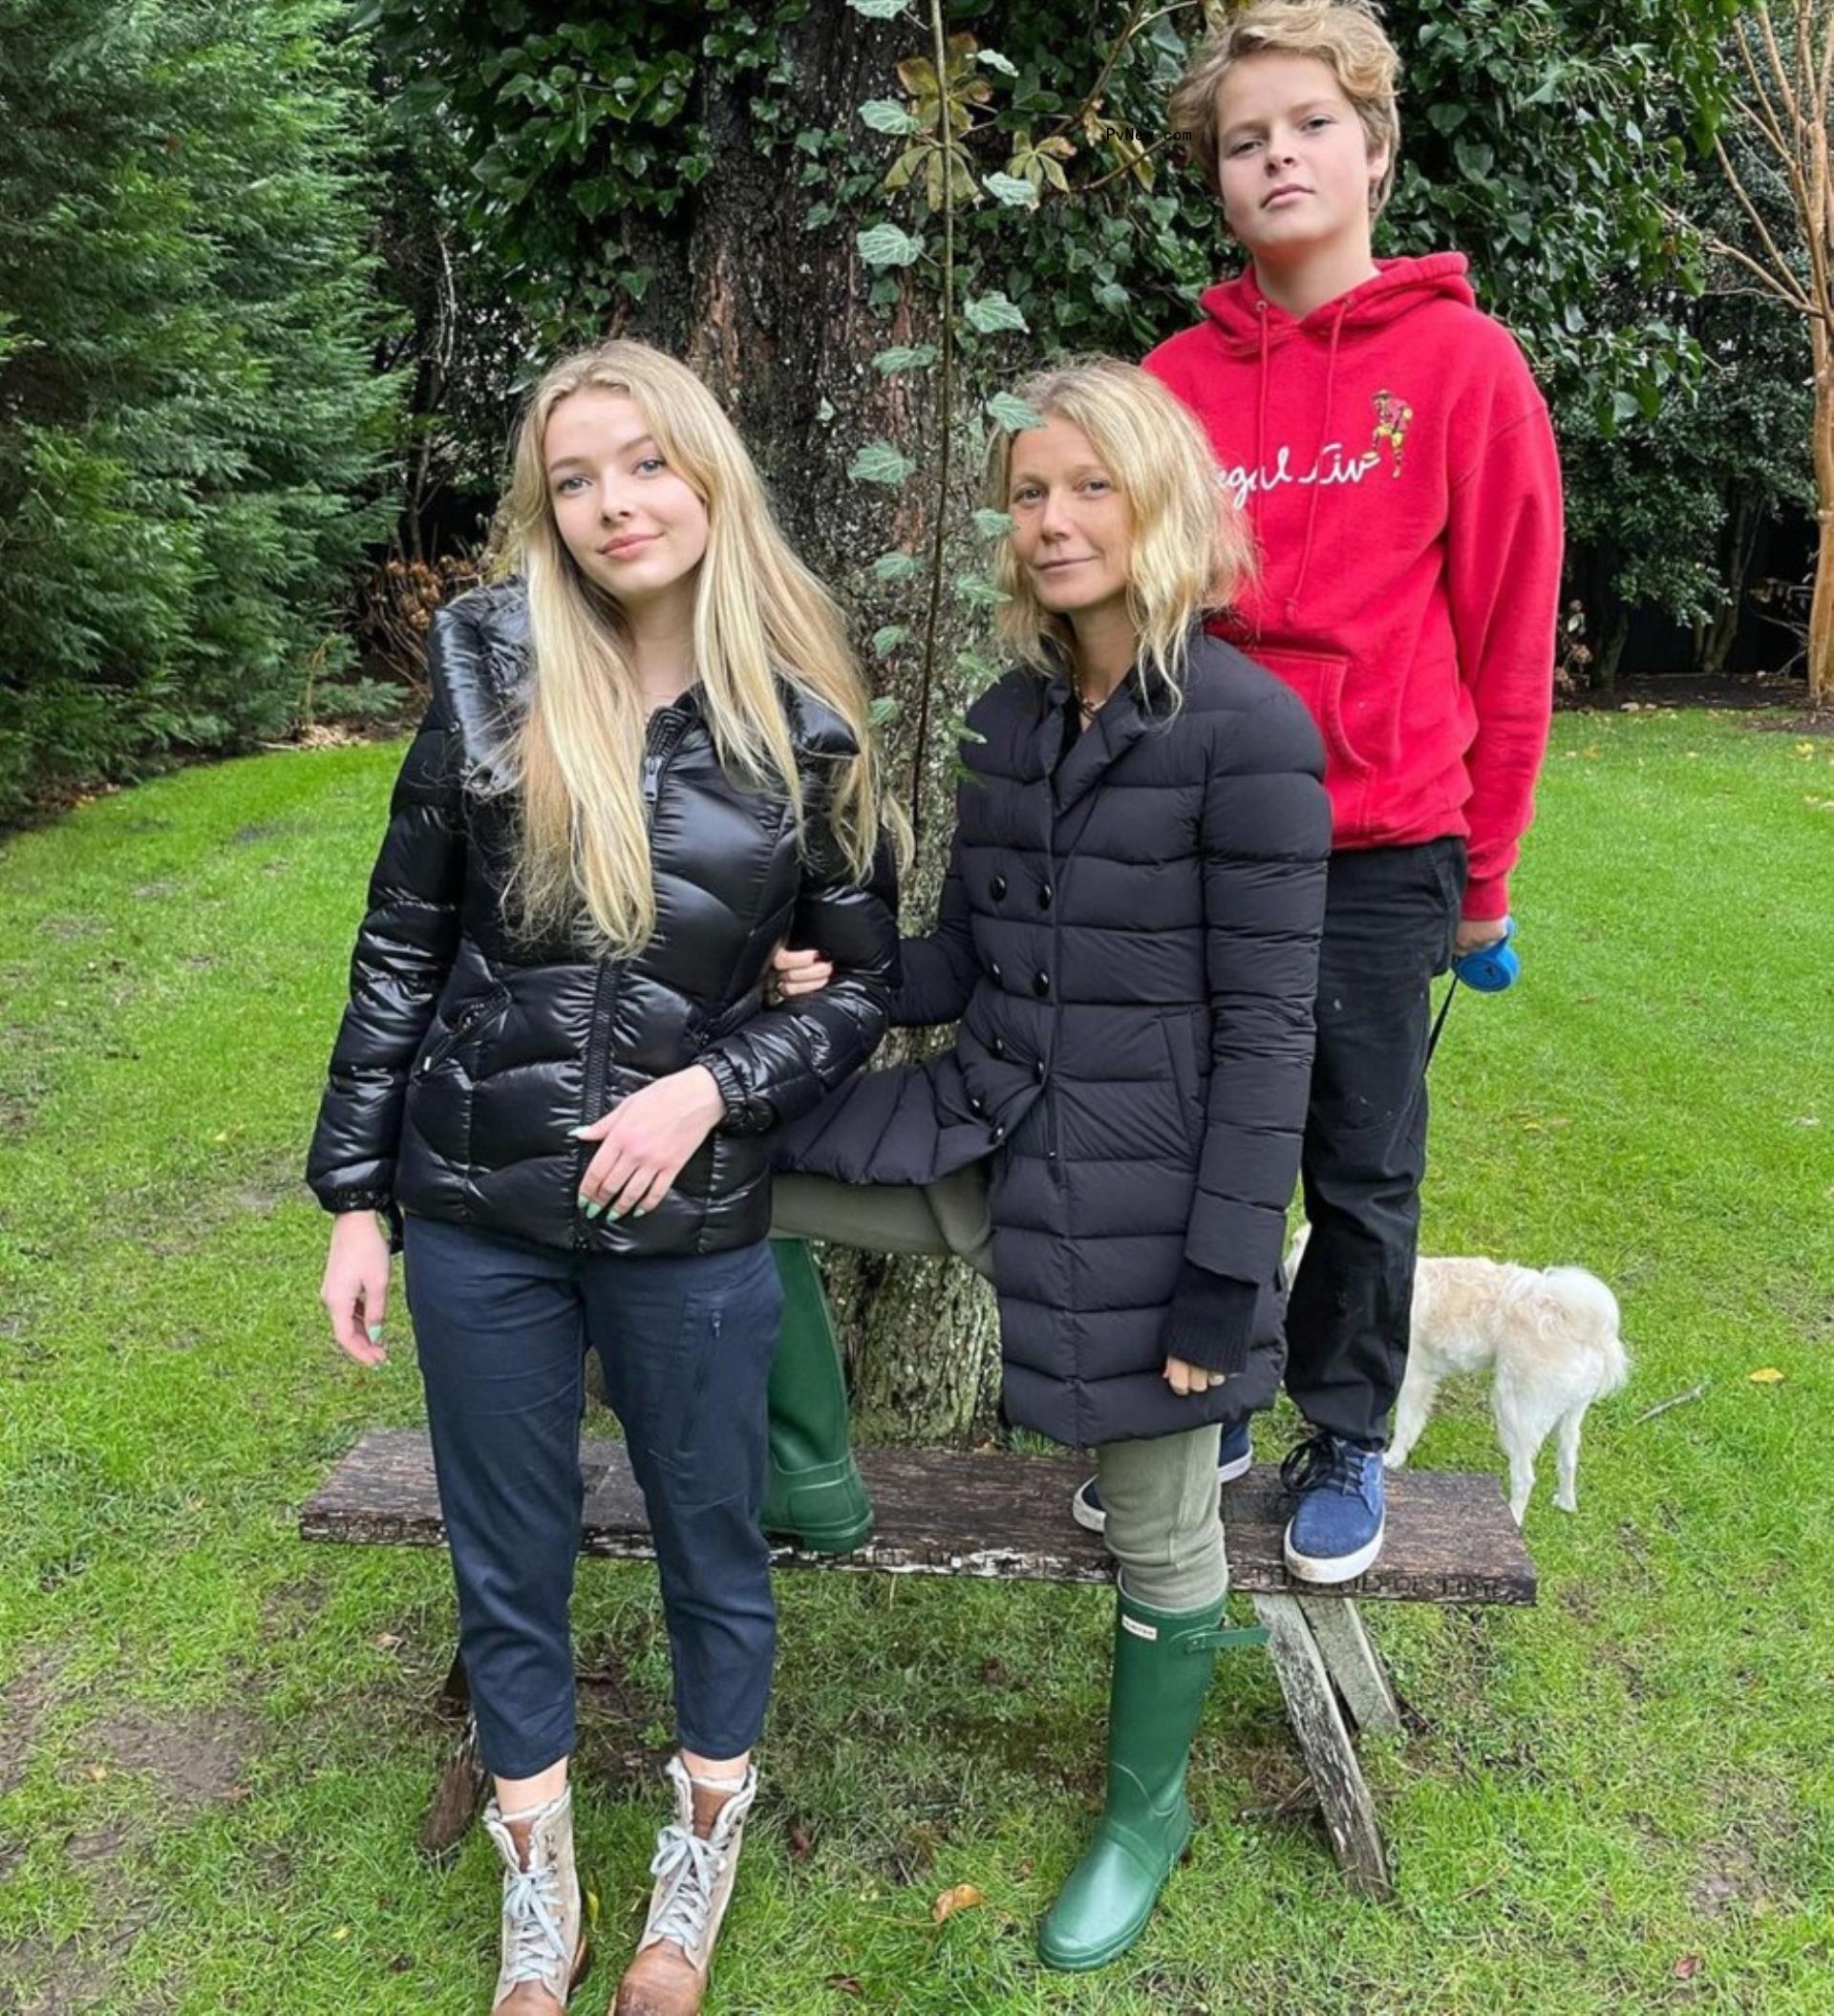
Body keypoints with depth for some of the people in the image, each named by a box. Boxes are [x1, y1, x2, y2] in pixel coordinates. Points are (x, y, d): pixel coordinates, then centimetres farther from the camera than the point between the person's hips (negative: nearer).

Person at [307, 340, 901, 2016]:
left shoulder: (801, 725, -6)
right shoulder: (490, 684, -4)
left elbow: (865, 981, 1)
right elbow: (402, 948, 2)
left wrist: (711, 1084, -16)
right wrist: (356, 1196, 2)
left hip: (690, 1222, -1)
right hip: (476, 1210, 1)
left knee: (712, 1547, 15)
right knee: (507, 1559, 16)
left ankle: (702, 1858, 43)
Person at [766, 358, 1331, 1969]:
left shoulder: (1248, 731, -16)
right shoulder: (1014, 718, 4)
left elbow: (1266, 1028, -16)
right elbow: (968, 954, 9)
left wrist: (1223, 1278, -16)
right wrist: (845, 984, -12)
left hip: (1146, 1179, -6)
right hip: (990, 1133, 6)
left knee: (1160, 1530, 12)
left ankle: (1147, 1809, 40)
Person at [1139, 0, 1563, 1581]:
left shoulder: (1465, 363, -4)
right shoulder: (1180, 380, 3)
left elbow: (1510, 639, -2)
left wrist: (1485, 868, 1)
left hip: (1380, 852, -2)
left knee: (1363, 1174, 10)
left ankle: (1347, 1441, 30)